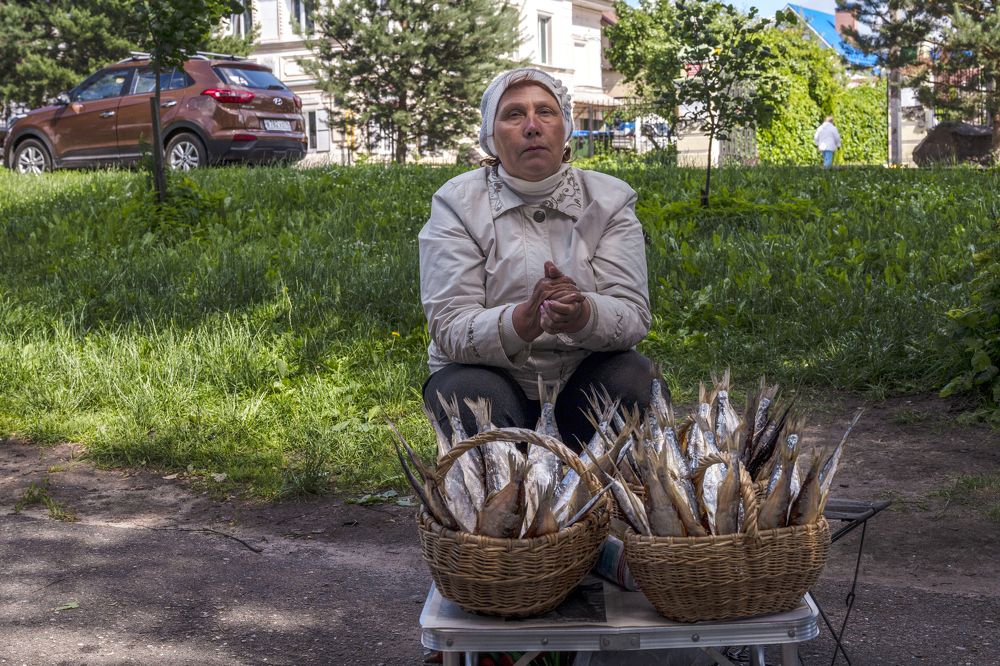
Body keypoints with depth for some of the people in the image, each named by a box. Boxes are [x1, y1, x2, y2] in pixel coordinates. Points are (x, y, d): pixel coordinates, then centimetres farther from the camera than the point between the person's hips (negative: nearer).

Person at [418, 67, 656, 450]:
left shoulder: (609, 200, -1)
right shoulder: (457, 203, -7)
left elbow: (633, 315, -11)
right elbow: (449, 329, -16)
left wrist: (583, 314, -35)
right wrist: (524, 320, -37)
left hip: (583, 374, 2)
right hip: (489, 373, -1)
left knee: (636, 382, -27)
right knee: (473, 395, -33)